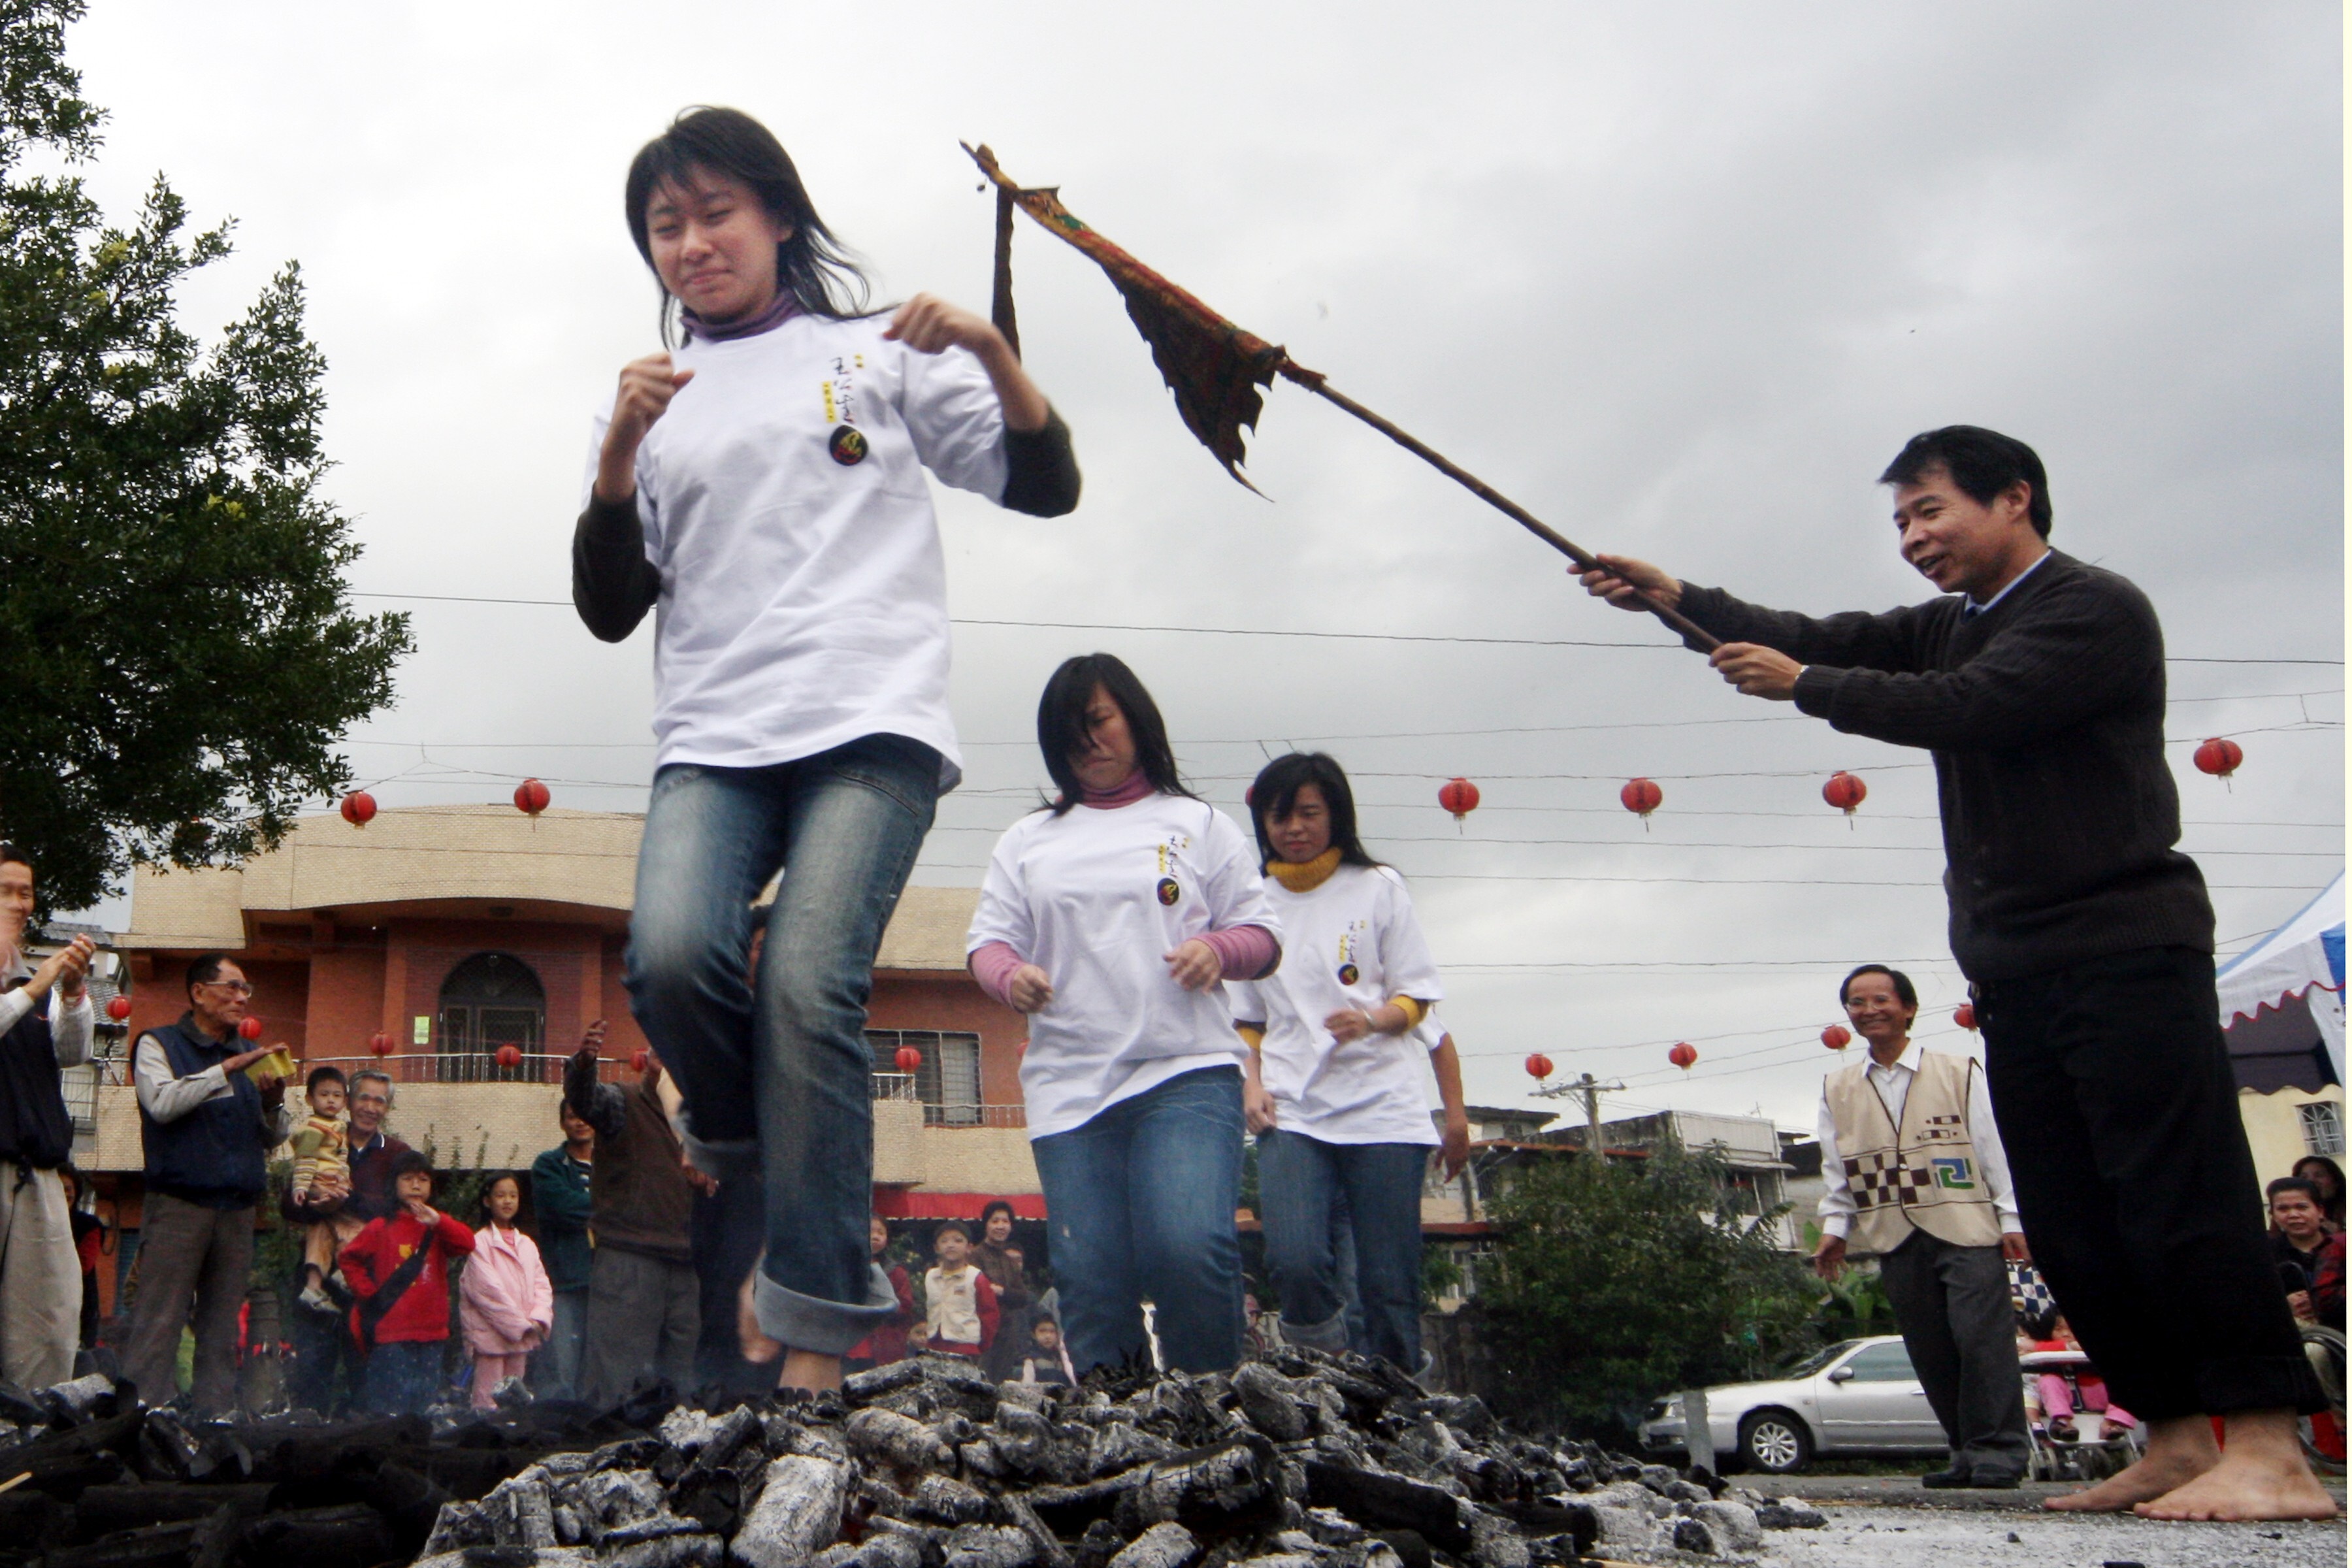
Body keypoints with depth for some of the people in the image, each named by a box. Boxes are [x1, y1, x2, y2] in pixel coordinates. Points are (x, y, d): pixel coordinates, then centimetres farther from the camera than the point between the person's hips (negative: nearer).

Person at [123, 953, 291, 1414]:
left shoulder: (247, 1056, 18)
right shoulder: (159, 1045, 4)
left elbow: (273, 1140, 18)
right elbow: (163, 1103, -16)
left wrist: (273, 1103, -2)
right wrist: (227, 1069, -16)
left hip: (238, 1210, 5)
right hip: (178, 1204, -5)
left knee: (222, 1330, 6)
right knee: (159, 1325, -8)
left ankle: (215, 1422, 8)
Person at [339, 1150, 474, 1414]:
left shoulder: (439, 1227, 11)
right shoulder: (381, 1228, 5)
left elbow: (467, 1244, -7)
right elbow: (348, 1259, 10)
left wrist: (438, 1221, -21)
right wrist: (368, 1291, 1)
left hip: (431, 1332, 3)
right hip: (391, 1333, -3)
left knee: (428, 1403, 6)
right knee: (392, 1405, -3)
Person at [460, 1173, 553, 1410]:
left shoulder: (527, 1244, 14)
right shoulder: (481, 1242, -7)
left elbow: (541, 1283, 10)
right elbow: (488, 1289, -13)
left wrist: (539, 1319, -8)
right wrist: (521, 1324, -13)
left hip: (522, 1335, 6)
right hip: (490, 1333, -6)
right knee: (488, 1399, -6)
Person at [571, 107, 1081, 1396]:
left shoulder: (874, 352, 15)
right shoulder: (653, 404, 22)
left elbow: (1047, 487, 10)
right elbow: (609, 609, 13)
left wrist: (994, 354, -7)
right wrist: (618, 455, -2)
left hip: (871, 722, -3)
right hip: (710, 742, 3)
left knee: (810, 986, -21)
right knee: (671, 956, -25)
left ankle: (815, 1350, -16)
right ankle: (753, 1162, 6)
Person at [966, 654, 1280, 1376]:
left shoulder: (1199, 824, 15)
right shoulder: (1028, 840, 21)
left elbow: (1262, 934, 12)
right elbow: (988, 940, 14)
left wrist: (1217, 950, -11)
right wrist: (1011, 975, -10)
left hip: (1186, 1073, -2)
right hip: (1069, 1086, 3)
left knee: (1189, 1249, -22)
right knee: (1090, 1283, -2)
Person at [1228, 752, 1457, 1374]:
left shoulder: (1378, 887, 9)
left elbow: (1417, 996, 6)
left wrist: (1373, 1020, -14)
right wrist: (1252, 1082, 2)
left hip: (1381, 1107, -1)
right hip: (1291, 1112, 1)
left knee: (1389, 1283, -4)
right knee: (1295, 1264, -17)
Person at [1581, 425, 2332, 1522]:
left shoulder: (2096, 609, -6)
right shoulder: (1948, 626, 21)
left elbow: (1968, 708, -19)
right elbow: (1829, 642, 10)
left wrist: (1802, 685, -10)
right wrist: (1678, 599, -2)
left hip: (2125, 955, -8)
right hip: (2014, 970, 8)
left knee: (2180, 1200, -13)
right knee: (2069, 1225, 6)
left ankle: (2272, 1456, -12)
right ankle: (2177, 1441, 11)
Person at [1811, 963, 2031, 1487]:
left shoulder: (1958, 1074, 6)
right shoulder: (1838, 1090, 14)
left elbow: (1994, 1149, 4)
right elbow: (1836, 1167, 15)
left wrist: (2011, 1218, -1)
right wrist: (1835, 1226, 6)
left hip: (1965, 1227, -3)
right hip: (1895, 1240, 3)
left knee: (1982, 1337, -11)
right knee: (1930, 1351, 4)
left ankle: (1999, 1451, -5)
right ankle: (1966, 1453, 11)